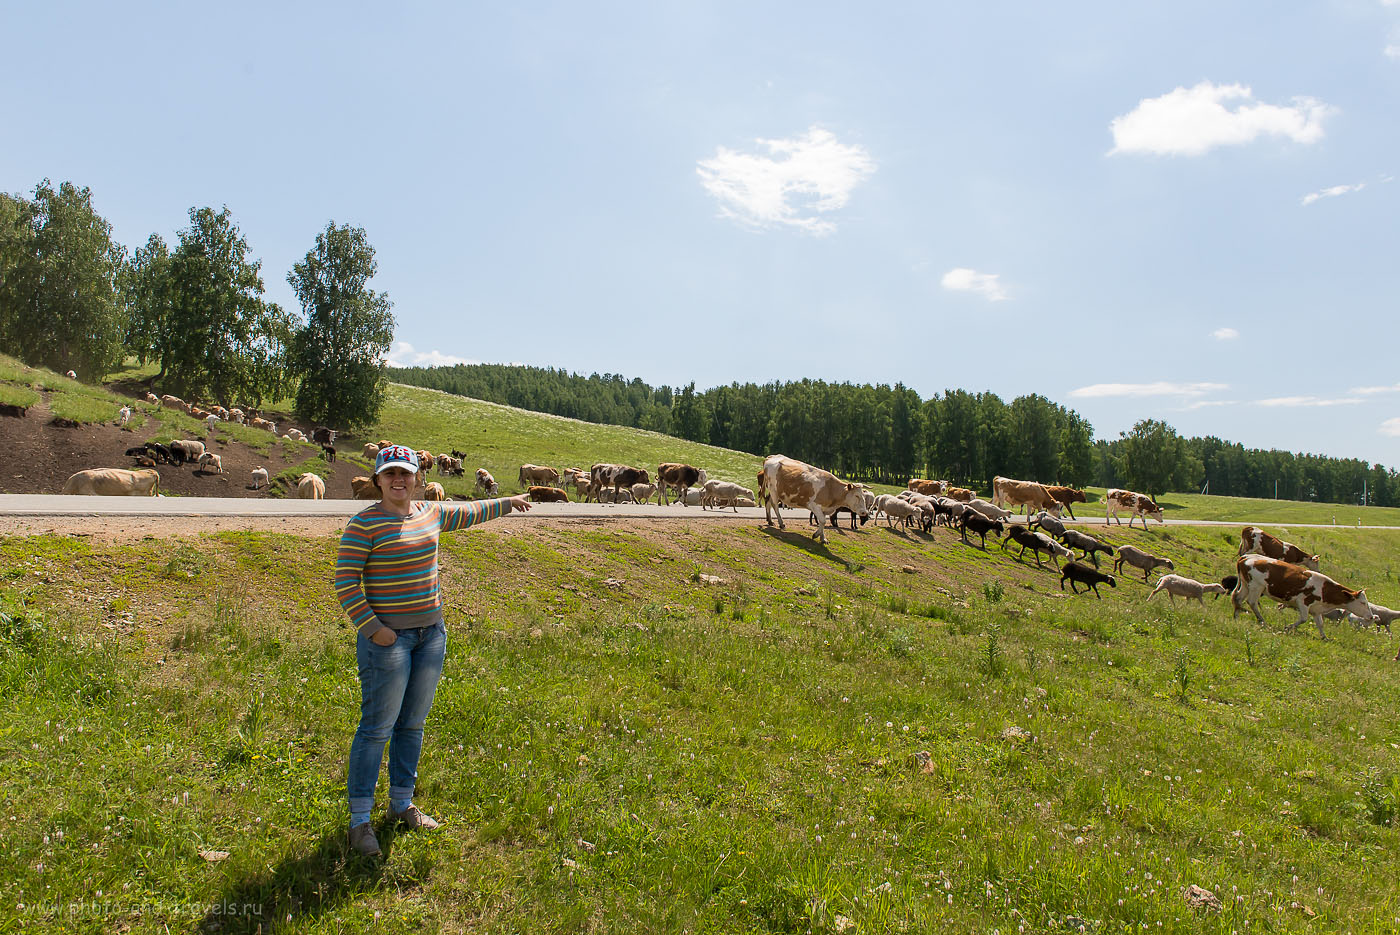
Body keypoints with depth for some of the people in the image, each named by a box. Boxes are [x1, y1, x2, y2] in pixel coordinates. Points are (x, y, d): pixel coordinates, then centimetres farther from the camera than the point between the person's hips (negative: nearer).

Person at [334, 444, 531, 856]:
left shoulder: (430, 513, 9)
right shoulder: (365, 523, -11)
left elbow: (467, 513, 28)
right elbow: (345, 580, -11)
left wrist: (506, 504, 39)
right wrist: (370, 628, -17)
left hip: (431, 631, 7)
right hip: (387, 635, -6)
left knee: (413, 723, 15)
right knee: (377, 727, -3)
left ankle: (402, 804, 29)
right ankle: (359, 819, 9)